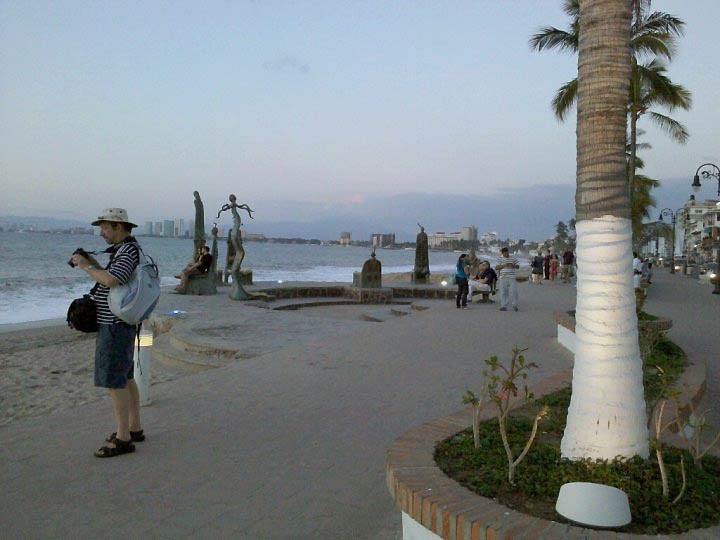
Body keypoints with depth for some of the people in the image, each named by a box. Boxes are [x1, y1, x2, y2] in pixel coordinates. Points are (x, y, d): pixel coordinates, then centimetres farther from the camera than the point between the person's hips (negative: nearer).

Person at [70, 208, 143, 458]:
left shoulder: (128, 251, -17)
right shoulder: (124, 249, 15)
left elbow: (112, 281, -31)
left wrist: (85, 266, -17)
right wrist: (94, 264, 11)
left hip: (115, 327, -10)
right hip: (121, 324, 10)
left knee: (114, 381, -6)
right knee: (125, 379, 16)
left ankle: (123, 439, 0)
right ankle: (134, 428, 26)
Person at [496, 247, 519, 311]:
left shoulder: (513, 259, 10)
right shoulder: (500, 259, 7)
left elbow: (518, 266, 12)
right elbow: (496, 268, 1)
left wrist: (513, 265, -10)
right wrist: (503, 265, -14)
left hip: (512, 278, 1)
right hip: (503, 278, 0)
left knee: (513, 291, -5)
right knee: (503, 292, 0)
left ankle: (514, 305, 8)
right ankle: (503, 306, 6)